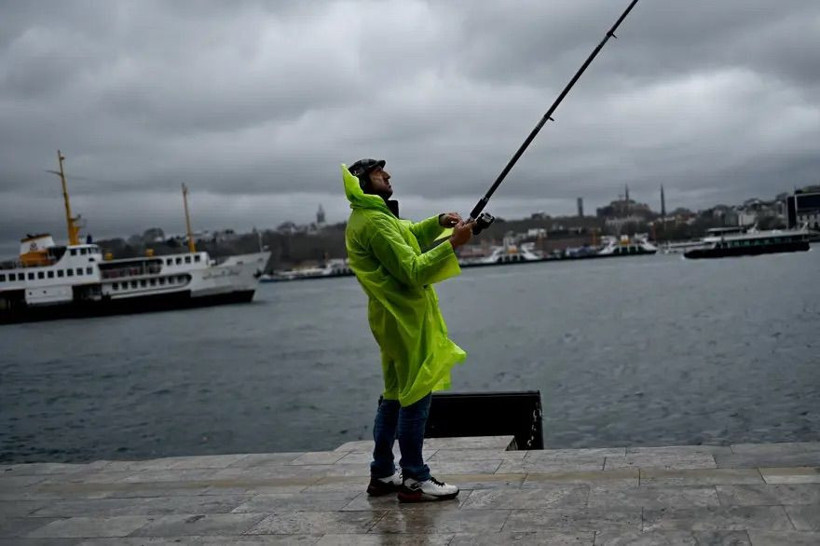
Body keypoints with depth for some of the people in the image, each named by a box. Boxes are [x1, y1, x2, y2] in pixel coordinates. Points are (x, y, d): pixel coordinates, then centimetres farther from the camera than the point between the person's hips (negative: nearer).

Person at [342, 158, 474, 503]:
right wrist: (453, 243, -19)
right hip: (405, 318, -11)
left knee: (396, 394, 15)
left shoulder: (366, 218, 16)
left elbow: (411, 235, 26)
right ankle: (414, 480, -1)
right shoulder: (375, 222, -16)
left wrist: (439, 222, 8)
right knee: (416, 395, -6)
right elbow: (413, 271, -21)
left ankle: (382, 474, 21)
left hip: (394, 317, 11)